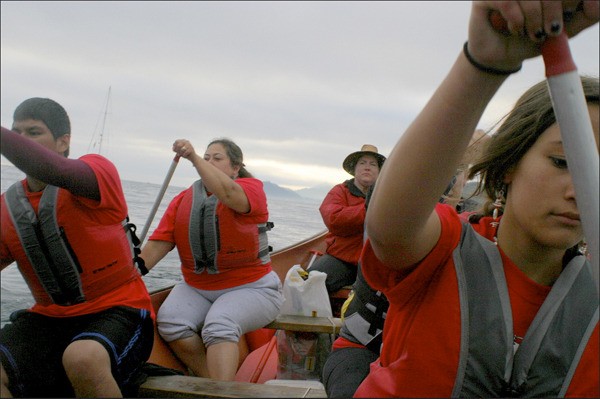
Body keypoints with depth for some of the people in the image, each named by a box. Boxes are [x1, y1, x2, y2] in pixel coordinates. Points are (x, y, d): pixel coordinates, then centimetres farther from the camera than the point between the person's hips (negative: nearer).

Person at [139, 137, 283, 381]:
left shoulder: (251, 187, -6)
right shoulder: (183, 200, 7)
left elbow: (229, 193, -31)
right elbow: (158, 243, -1)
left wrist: (194, 158, -35)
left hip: (250, 288, -4)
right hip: (196, 289, 5)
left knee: (219, 325, -32)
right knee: (169, 321, -23)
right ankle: (214, 384, -11)